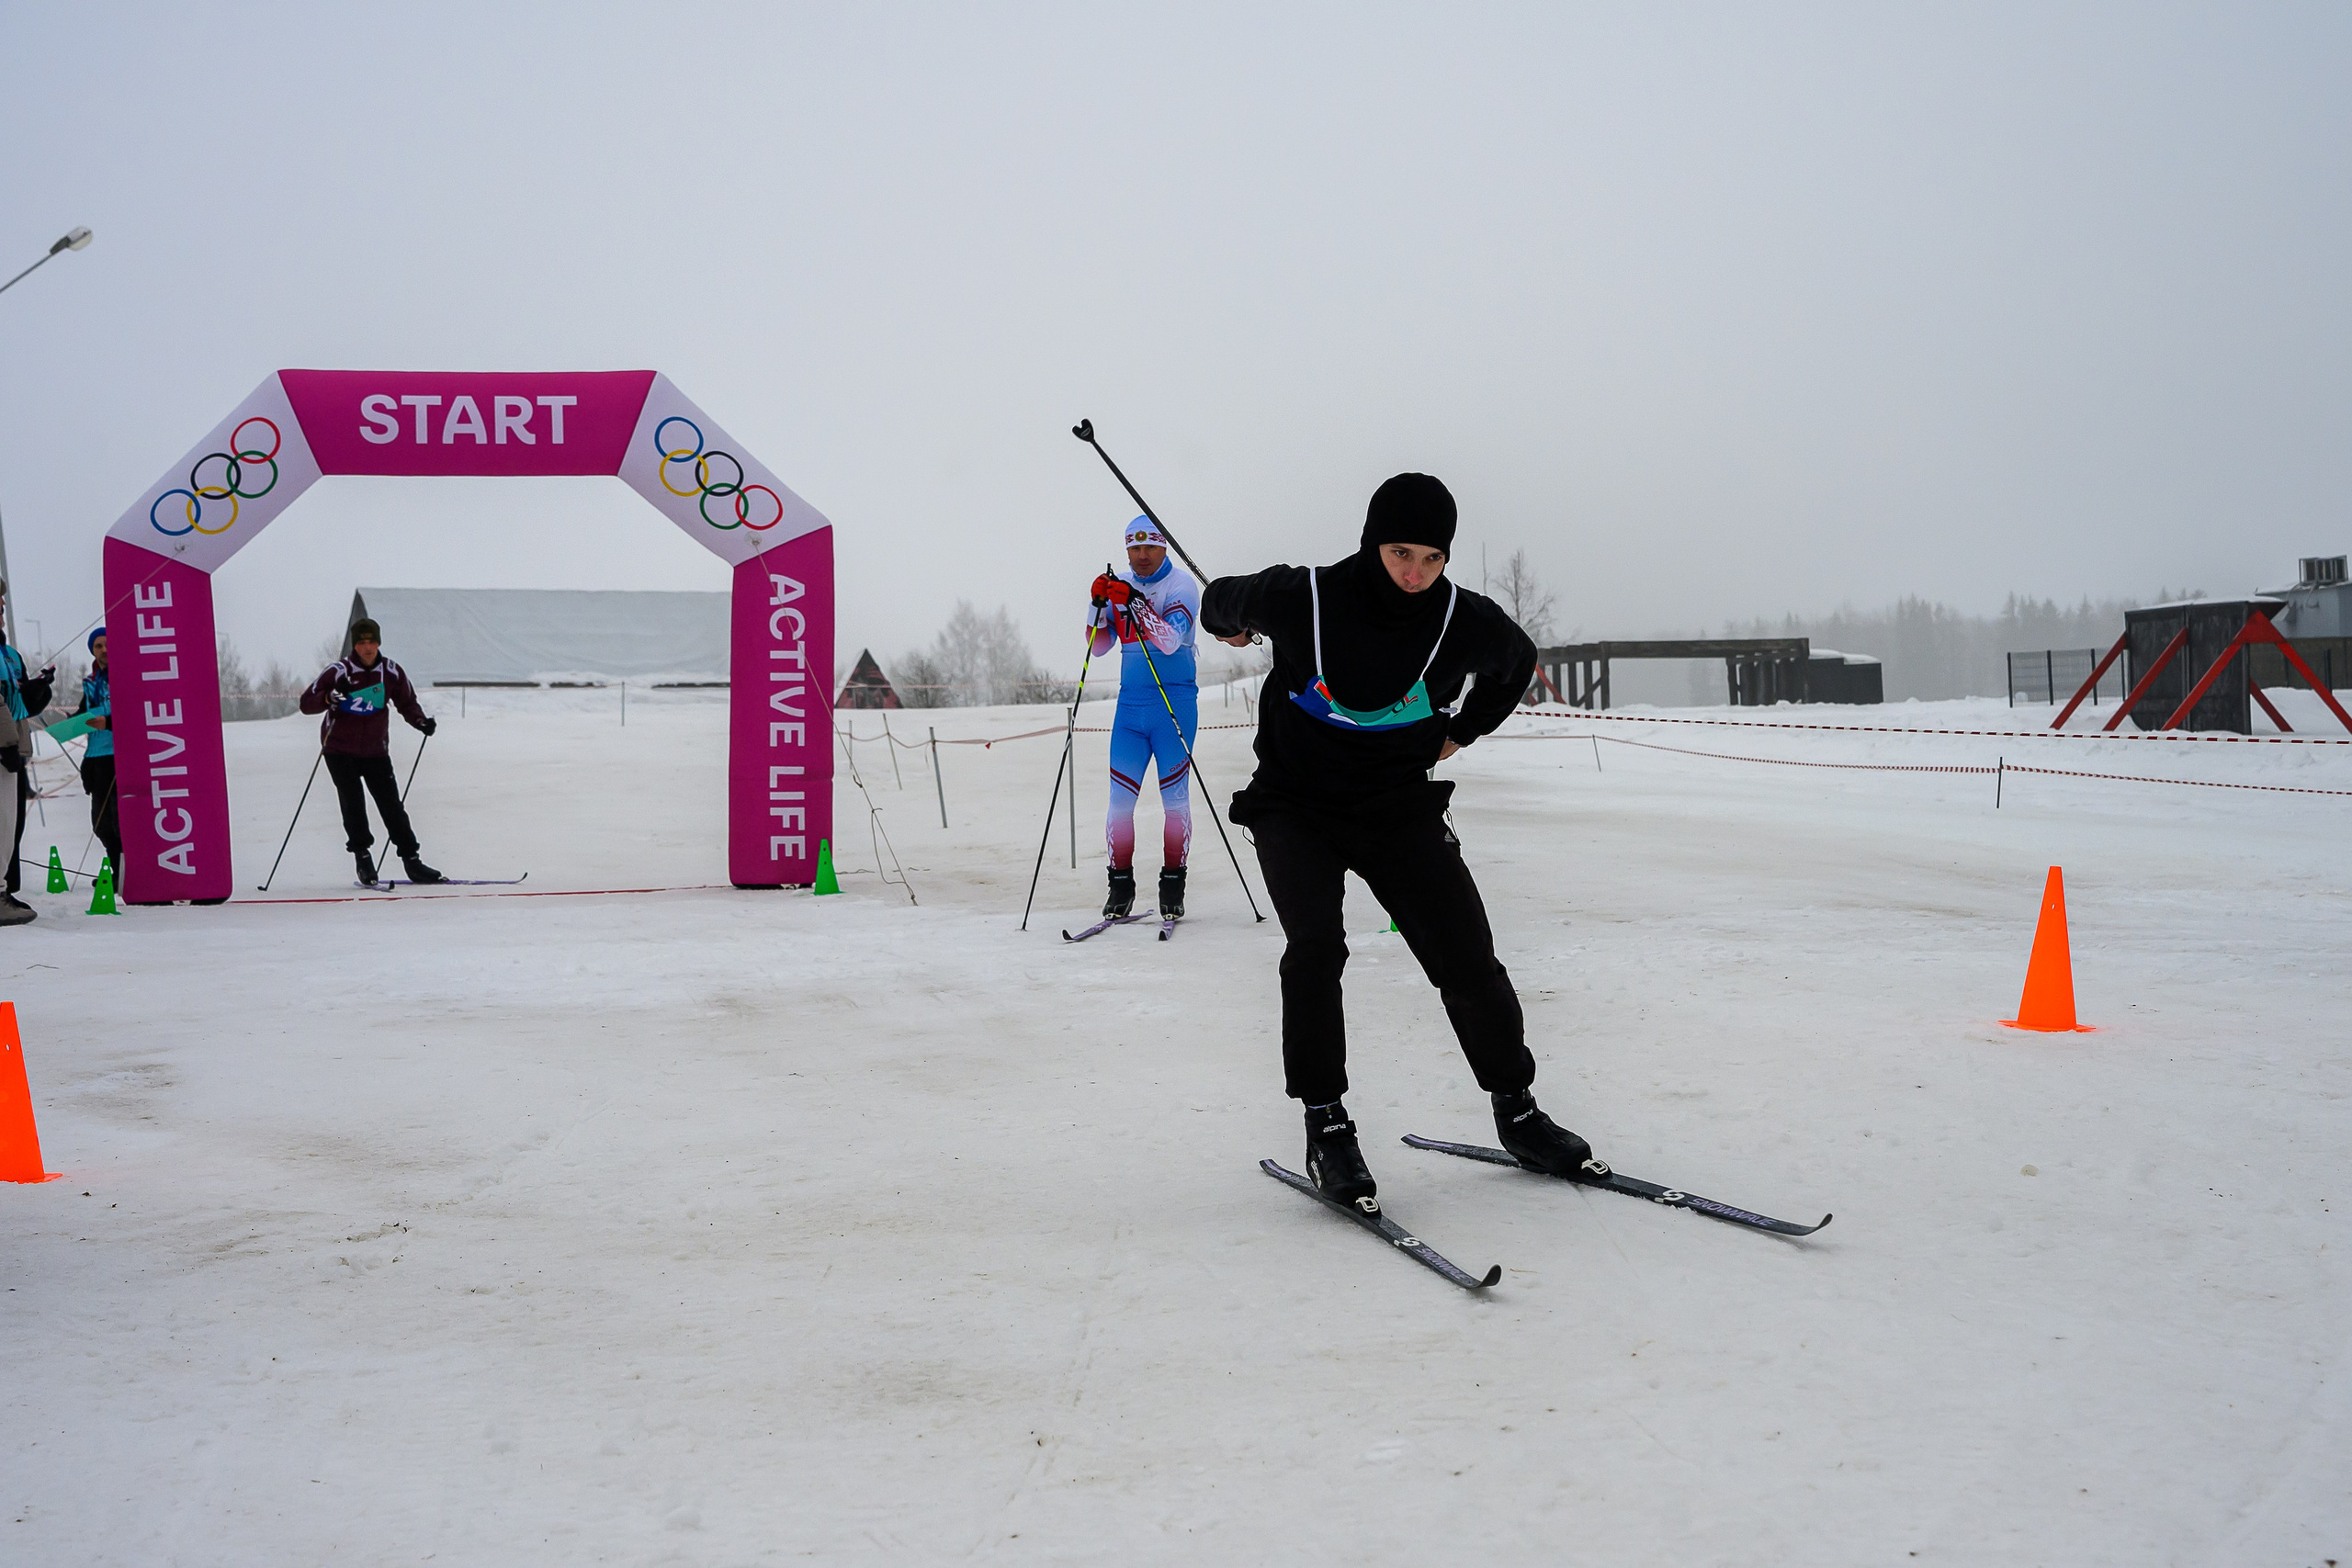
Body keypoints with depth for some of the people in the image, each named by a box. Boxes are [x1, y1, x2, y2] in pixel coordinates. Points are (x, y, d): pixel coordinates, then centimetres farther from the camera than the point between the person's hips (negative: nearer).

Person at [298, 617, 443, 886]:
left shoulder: (392, 672, -2)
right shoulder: (338, 671, -12)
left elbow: (406, 703, 12)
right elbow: (306, 703, -13)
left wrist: (420, 721, -8)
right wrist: (330, 697, -33)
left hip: (376, 750, 2)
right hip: (340, 750, -2)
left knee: (392, 805, -1)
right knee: (353, 803, -12)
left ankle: (412, 861, 4)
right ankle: (363, 859, 2)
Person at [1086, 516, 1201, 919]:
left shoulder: (1182, 584, -6)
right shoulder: (1120, 585, 9)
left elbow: (1170, 641, -20)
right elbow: (1098, 646, 6)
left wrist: (1135, 601, -29)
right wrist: (1099, 606, -10)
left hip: (1174, 702, -4)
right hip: (1130, 704, 4)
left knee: (1174, 796, -1)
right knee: (1120, 797, 0)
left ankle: (1173, 886, 7)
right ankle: (1121, 885, 7)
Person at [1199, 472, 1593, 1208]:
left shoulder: (1466, 620, -11)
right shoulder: (1300, 599, -18)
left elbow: (1517, 663, 14)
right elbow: (1221, 601, 5)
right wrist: (1229, 624, 26)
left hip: (1399, 808, 2)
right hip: (1296, 808, -2)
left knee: (1469, 962, -5)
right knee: (1316, 947, -24)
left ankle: (1517, 1112, 16)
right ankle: (1326, 1127, -11)